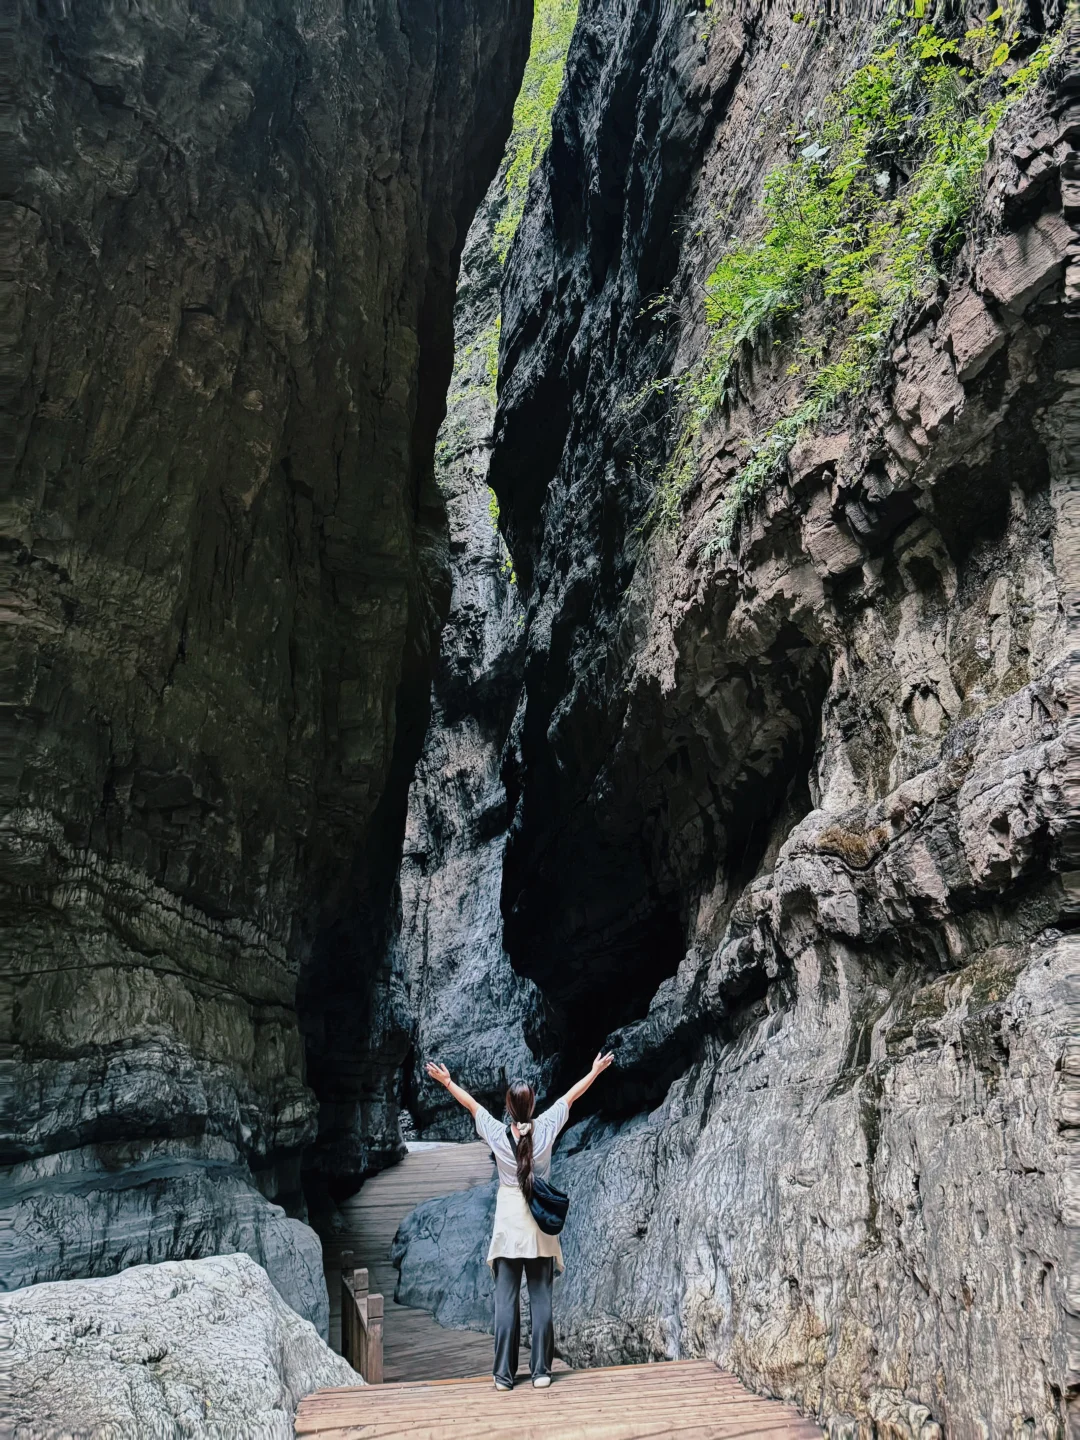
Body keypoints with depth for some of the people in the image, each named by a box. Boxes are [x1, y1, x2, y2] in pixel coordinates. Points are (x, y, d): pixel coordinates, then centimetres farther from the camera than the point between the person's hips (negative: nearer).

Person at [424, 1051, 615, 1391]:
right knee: (541, 1298, 6)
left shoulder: (497, 1135, -10)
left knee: (506, 1299, 4)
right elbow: (570, 1096, 5)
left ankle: (504, 1375, 7)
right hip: (540, 1225, 1)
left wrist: (447, 1082, 18)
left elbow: (471, 1104, 5)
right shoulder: (546, 1129, -8)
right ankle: (541, 1371, 9)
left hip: (508, 1225, -1)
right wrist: (595, 1071, 16)